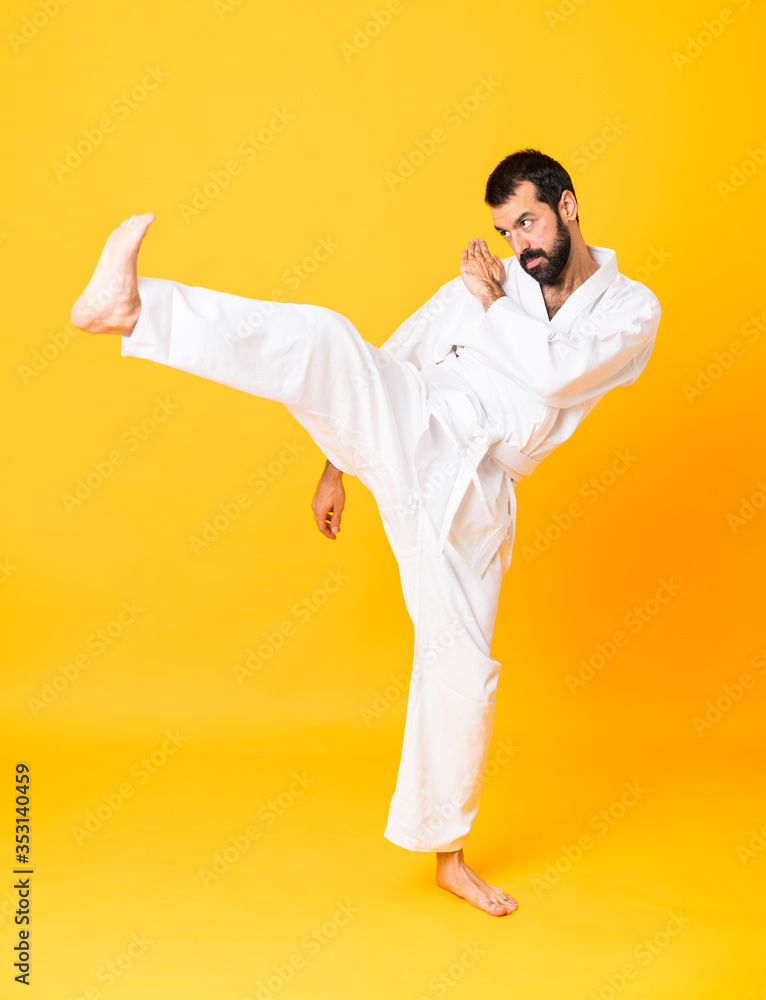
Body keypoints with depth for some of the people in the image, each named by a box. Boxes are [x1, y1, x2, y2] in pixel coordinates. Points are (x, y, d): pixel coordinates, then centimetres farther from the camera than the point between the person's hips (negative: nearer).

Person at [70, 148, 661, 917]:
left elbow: (553, 375, -13)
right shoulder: (481, 285, 10)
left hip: (473, 495, 0)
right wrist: (335, 468, 12)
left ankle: (447, 856, 23)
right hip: (409, 435, 0)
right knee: (325, 340, -29)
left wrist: (495, 304, -2)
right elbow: (389, 361, 14)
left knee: (464, 670, 3)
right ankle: (131, 307, -45)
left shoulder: (631, 310, 6)